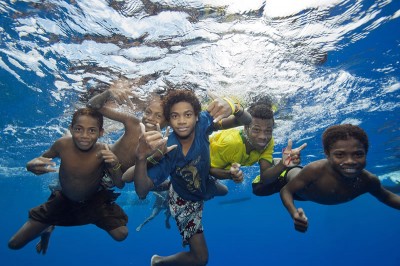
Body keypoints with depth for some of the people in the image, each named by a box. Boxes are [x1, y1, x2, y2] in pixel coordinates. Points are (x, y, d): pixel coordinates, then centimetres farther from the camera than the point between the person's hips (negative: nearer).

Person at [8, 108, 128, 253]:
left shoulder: (103, 151, -29)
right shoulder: (62, 144, -25)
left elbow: (120, 185, -24)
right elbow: (41, 159, -6)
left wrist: (115, 165, -45)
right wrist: (32, 165, -31)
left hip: (94, 202, -2)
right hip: (63, 200, 2)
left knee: (121, 235, -18)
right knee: (14, 244, 4)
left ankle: (97, 219, 17)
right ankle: (47, 229, 38)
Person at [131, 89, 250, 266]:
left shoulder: (203, 123, -30)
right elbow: (142, 192, -41)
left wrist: (233, 106, -54)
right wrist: (141, 157, -60)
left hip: (205, 185, 5)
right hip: (185, 200, -4)